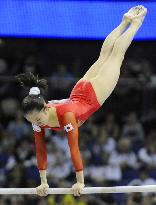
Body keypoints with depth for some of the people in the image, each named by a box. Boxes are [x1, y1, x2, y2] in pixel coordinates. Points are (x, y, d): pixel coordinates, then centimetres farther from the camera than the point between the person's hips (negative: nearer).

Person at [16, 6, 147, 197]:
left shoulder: (66, 115, -43)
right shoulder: (37, 118, -26)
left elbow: (74, 148, -42)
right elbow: (40, 150, -17)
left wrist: (80, 182, -40)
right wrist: (43, 181, -17)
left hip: (93, 93, -4)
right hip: (78, 92, 4)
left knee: (116, 55, 17)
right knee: (103, 55, 25)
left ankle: (136, 21, 38)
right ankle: (126, 21, 46)